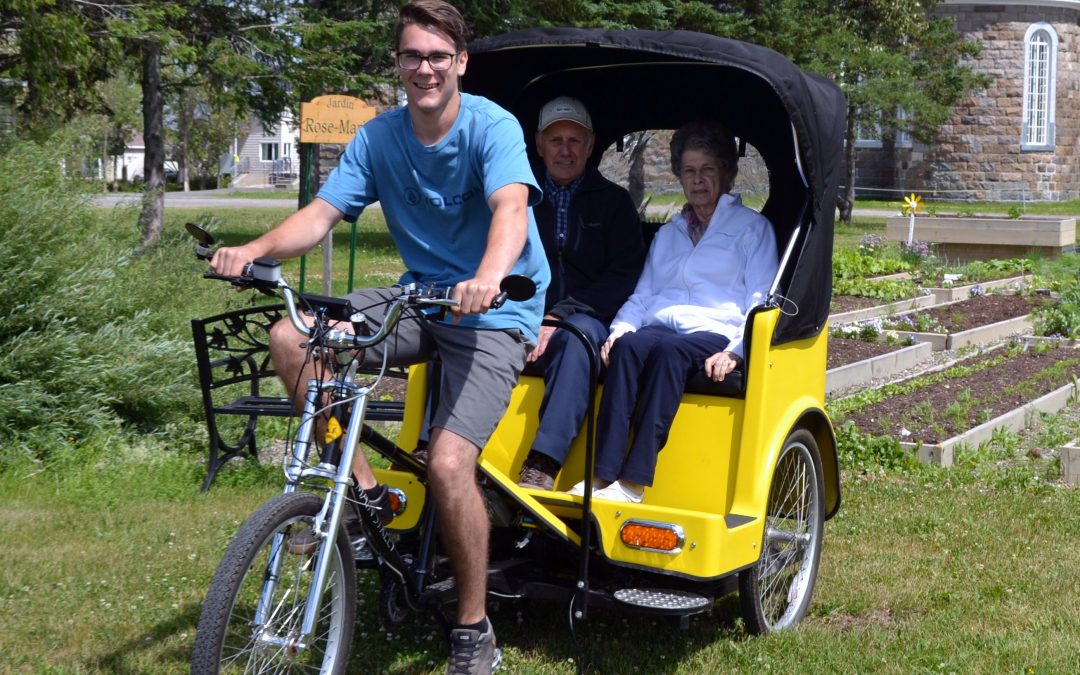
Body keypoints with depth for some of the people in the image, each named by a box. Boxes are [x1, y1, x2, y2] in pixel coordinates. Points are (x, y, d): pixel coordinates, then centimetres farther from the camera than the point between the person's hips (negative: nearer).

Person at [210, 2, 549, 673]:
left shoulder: (492, 126, -15)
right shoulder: (379, 137, 1)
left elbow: (510, 206, -33)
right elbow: (322, 212, -7)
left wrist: (489, 277, -54)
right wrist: (256, 248, -28)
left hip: (494, 314, -6)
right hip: (420, 301, 6)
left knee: (448, 464, -23)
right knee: (291, 338, -15)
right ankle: (364, 487, -1)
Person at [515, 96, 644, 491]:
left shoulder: (613, 201, 9)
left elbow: (624, 277, -2)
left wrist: (560, 317, -15)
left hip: (588, 321, -2)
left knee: (576, 334, -39)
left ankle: (542, 467, -49)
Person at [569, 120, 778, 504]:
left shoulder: (753, 228, 16)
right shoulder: (668, 234, 31)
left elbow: (761, 302, 5)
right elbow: (642, 295, 24)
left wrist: (734, 351, -13)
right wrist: (620, 329, 1)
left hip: (712, 334, -4)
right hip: (658, 328, 4)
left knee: (668, 349, -38)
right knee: (628, 346, -33)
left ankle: (633, 482, -47)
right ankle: (604, 475, -44)